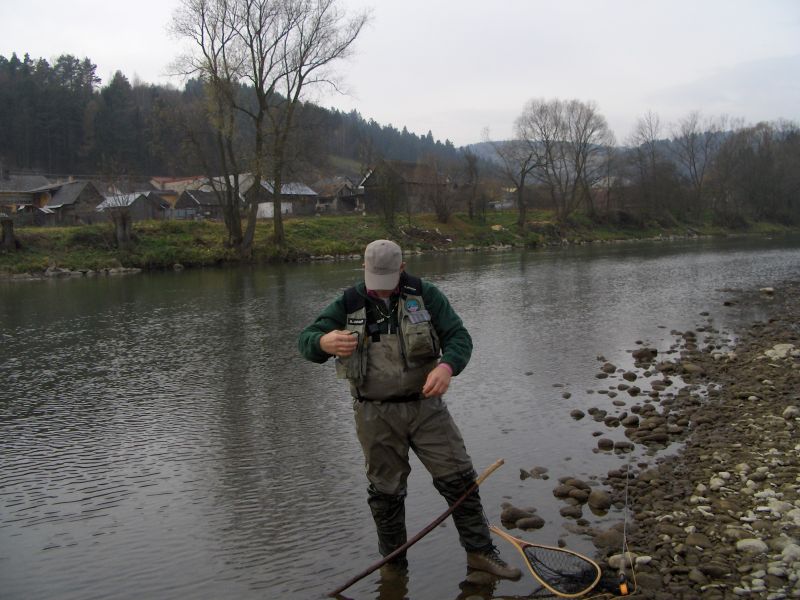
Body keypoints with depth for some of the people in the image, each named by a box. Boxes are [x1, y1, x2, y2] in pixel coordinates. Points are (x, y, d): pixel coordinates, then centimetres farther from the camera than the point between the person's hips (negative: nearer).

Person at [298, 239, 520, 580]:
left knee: (459, 477, 1)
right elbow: (306, 340, -9)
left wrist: (447, 366, -32)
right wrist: (325, 342, -35)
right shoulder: (348, 304, -3)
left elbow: (459, 336, -8)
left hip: (425, 406, 0)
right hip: (376, 414, 0)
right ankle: (393, 565, 29)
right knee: (385, 492, 11)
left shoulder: (424, 295, -3)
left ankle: (480, 552, 19)